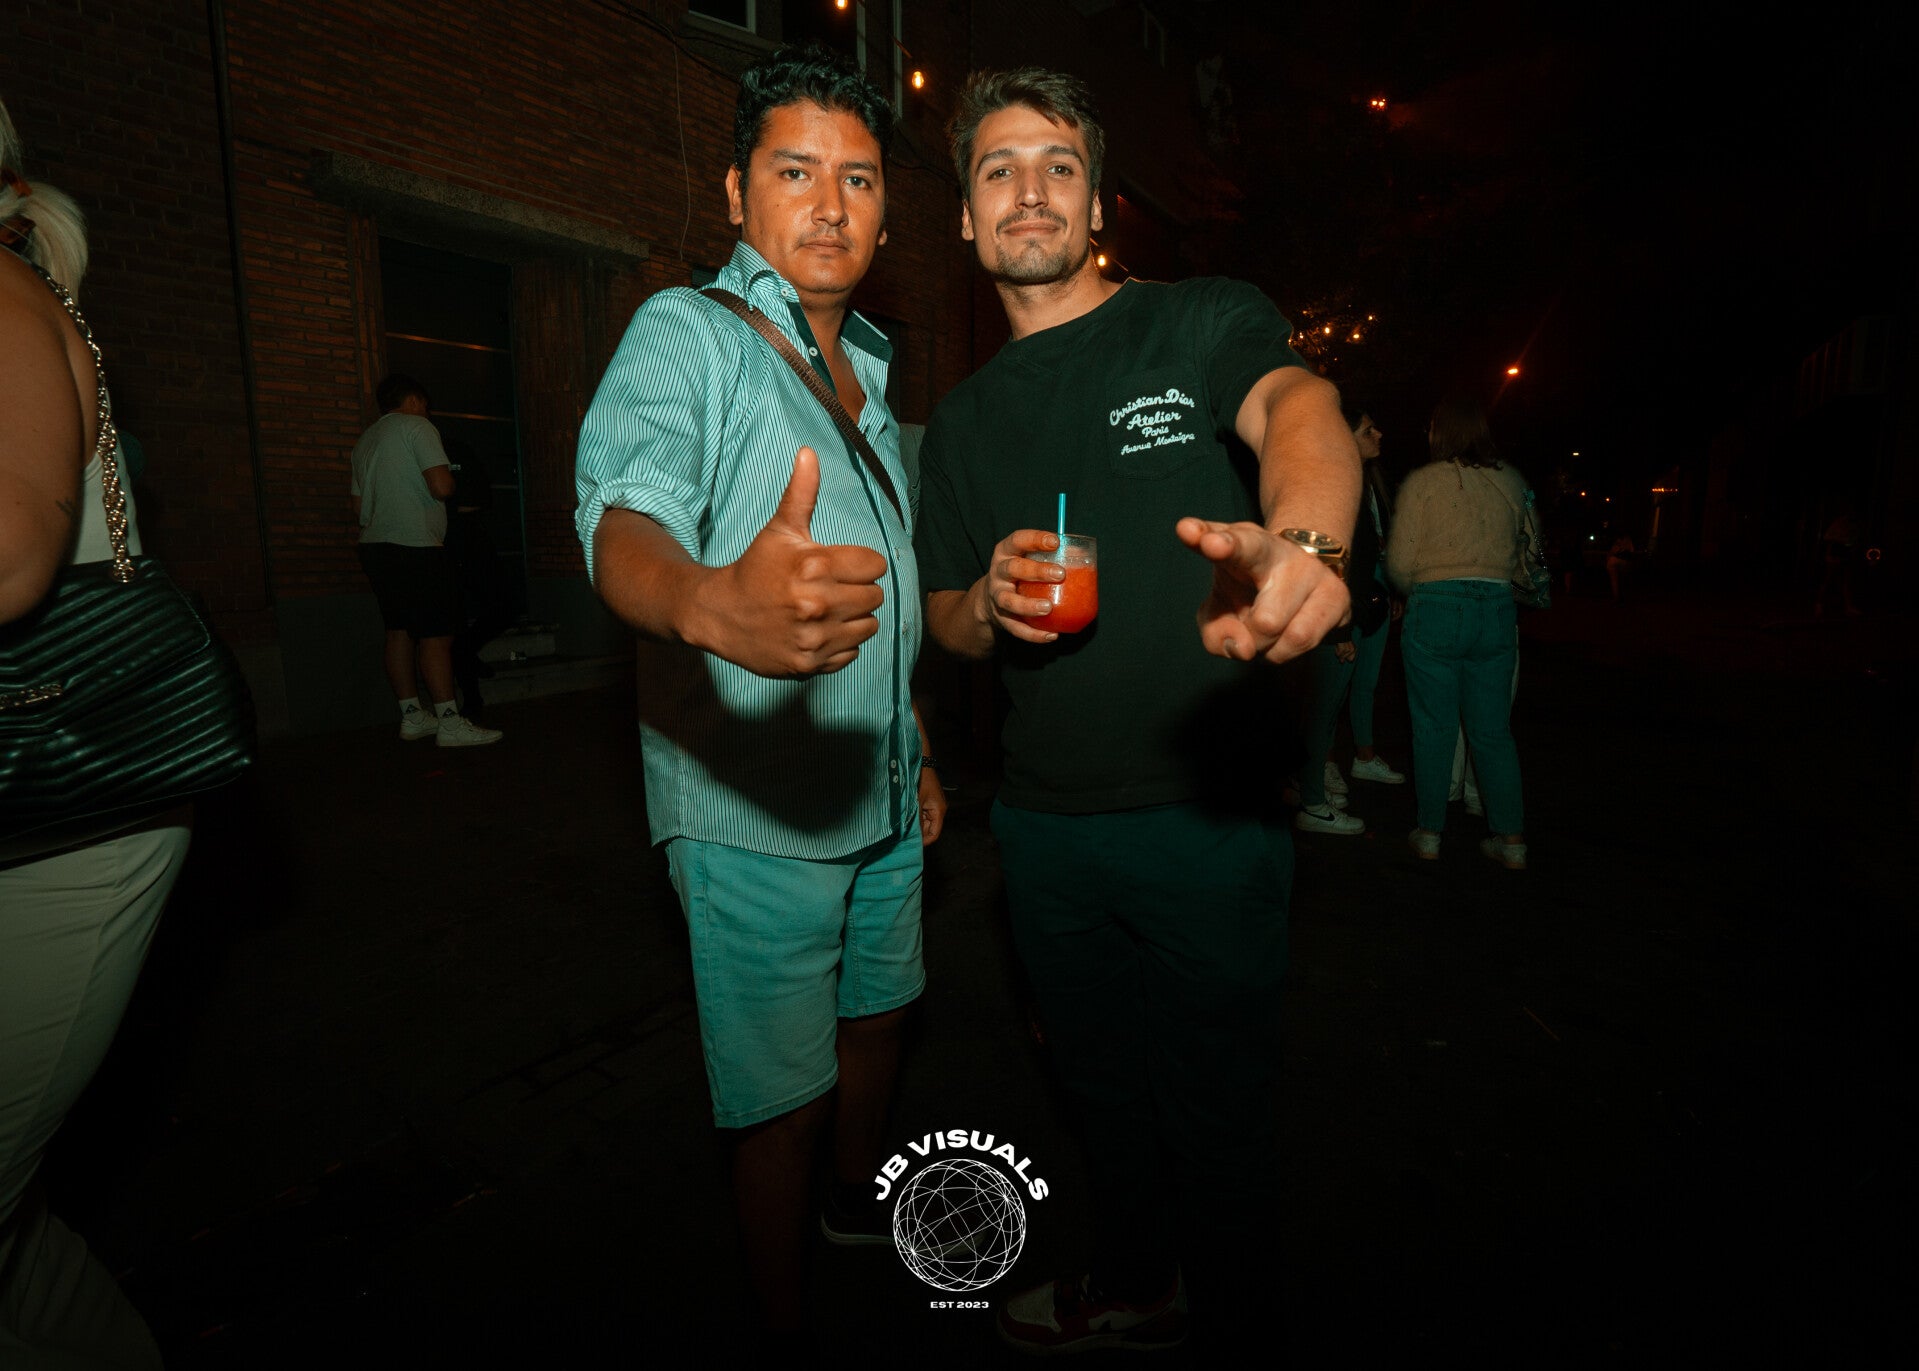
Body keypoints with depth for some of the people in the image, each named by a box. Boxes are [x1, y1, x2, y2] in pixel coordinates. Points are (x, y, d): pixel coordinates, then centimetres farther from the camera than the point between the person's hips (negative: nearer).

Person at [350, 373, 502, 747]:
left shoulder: (364, 441, 21)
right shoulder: (416, 426, -3)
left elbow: (358, 508, 22)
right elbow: (440, 487, -16)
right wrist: (448, 476, 6)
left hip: (374, 546, 9)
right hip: (414, 546, -9)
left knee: (399, 632, 10)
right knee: (436, 634, -9)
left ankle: (412, 716, 13)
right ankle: (450, 723, -11)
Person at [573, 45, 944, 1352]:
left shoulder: (869, 371, 15)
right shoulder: (686, 335, -9)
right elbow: (624, 520, -29)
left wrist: (919, 752, 17)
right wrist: (715, 603, -52)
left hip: (882, 794, 8)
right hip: (755, 805, -7)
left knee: (877, 1012, 23)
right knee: (784, 1094, 5)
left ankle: (861, 1199, 51)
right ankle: (790, 1330, 31)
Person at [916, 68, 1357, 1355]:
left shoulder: (1206, 322, -3)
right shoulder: (964, 420, 10)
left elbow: (1300, 411, -27)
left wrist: (1301, 540, -50)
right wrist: (988, 603, -10)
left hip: (1208, 815, -4)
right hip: (1046, 823, 5)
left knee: (1216, 1103, 14)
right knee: (1104, 1089, 23)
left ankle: (1244, 1308, 44)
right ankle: (1138, 1283, 50)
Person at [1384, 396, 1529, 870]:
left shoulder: (1422, 482, -4)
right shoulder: (1511, 483, 7)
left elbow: (1399, 563, -5)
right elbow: (1517, 554, 11)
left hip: (1435, 611, -3)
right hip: (1498, 610, 3)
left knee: (1434, 727, 6)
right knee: (1493, 730, 11)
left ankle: (1429, 832, 14)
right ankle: (1512, 839, 14)